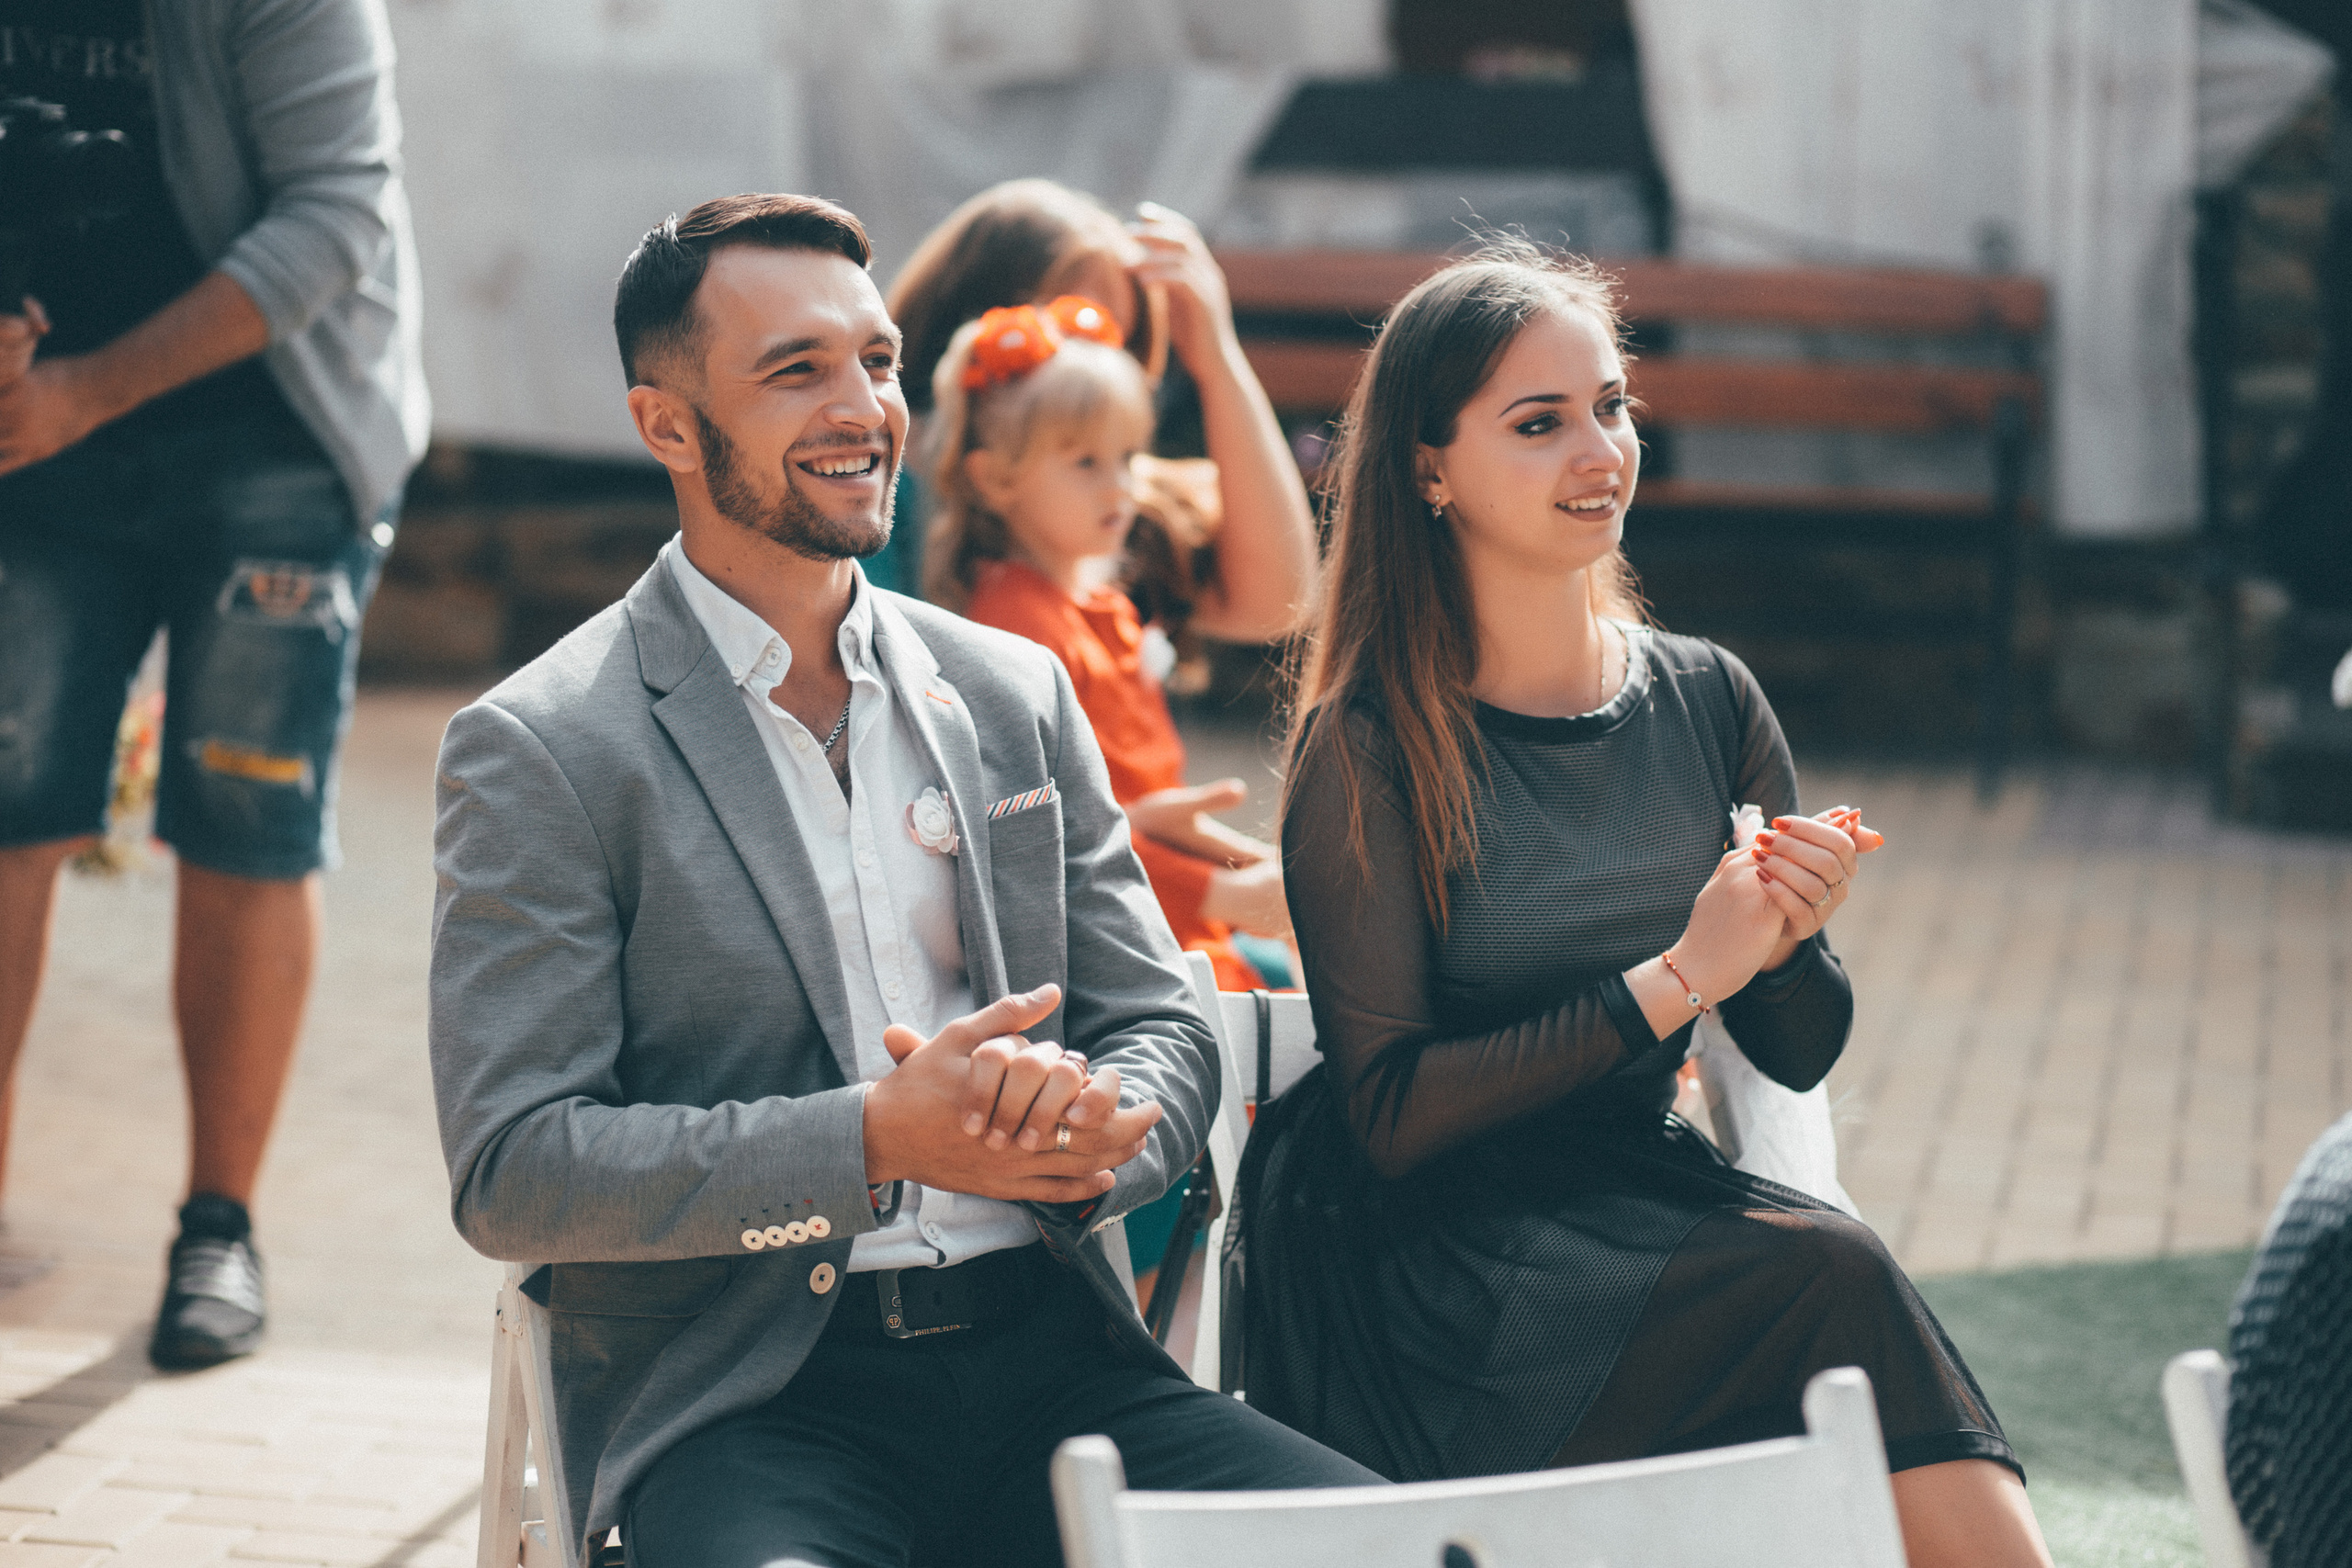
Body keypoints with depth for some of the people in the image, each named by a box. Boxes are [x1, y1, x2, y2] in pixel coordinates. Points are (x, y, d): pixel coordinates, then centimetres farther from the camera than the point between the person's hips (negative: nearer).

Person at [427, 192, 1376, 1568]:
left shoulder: (1015, 693, 16)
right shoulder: (538, 751, 0)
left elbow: (1164, 1031, 16)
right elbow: (512, 1169, -7)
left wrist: (1079, 1133, -9)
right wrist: (880, 1140, -17)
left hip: (1049, 1354, 5)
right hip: (750, 1400, -4)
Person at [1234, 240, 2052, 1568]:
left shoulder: (1708, 700, 5)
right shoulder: (1370, 747, -9)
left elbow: (1799, 1055, 12)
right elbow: (1390, 1114, -13)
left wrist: (1790, 944, -11)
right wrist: (1673, 983, -17)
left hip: (1644, 1196, 5)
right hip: (1432, 1252, -5)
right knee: (1838, 1274, -27)